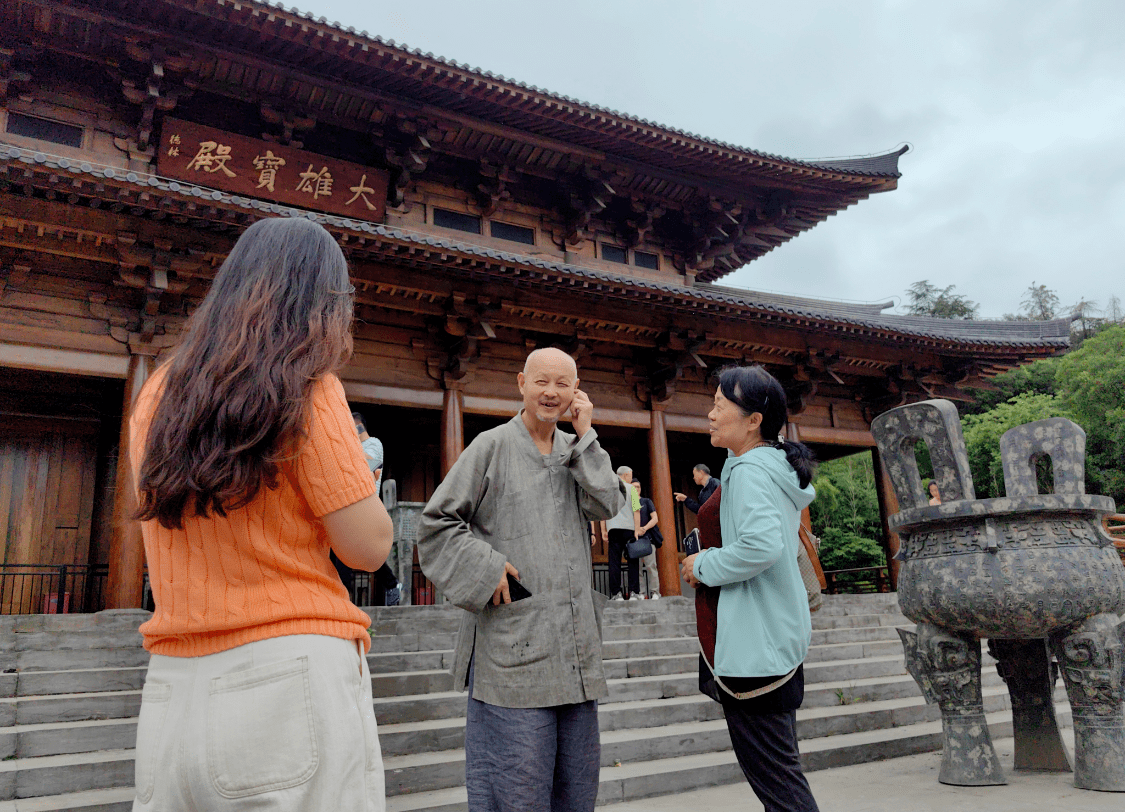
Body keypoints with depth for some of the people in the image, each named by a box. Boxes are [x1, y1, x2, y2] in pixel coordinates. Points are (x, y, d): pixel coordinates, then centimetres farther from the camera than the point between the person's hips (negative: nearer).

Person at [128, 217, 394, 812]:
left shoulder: (157, 395, 9)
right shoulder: (305, 388, -9)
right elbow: (368, 546, -8)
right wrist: (353, 460, 8)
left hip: (168, 697, 6)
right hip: (292, 678, -6)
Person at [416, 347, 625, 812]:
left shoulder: (576, 451, 13)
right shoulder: (492, 446, -2)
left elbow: (608, 506, -3)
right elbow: (435, 523, -3)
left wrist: (585, 435, -4)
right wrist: (487, 568, -13)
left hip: (575, 644, 6)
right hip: (513, 645, -5)